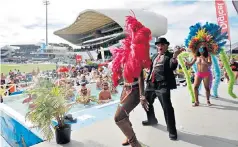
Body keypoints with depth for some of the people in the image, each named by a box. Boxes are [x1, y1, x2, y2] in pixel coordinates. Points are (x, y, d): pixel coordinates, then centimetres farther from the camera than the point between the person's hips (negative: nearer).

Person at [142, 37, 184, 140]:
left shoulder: (169, 56, -2)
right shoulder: (154, 56, 18)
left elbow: (173, 67, -19)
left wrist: (175, 56, -35)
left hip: (162, 85, -7)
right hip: (151, 84, 8)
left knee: (167, 107, -8)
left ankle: (172, 131, 8)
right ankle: (152, 120, 44)